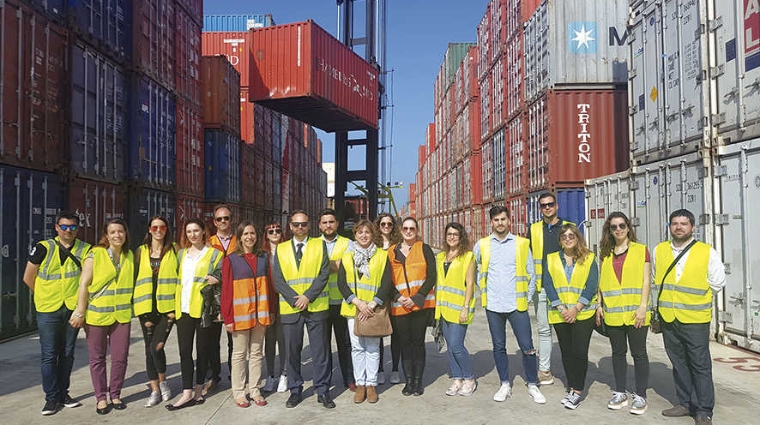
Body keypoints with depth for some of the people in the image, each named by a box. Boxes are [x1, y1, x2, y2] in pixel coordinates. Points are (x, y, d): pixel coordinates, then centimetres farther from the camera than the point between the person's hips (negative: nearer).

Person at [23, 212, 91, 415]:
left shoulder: (85, 250, 0)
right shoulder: (43, 248, -4)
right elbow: (28, 278, 3)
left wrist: (81, 300, -4)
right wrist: (46, 297, 8)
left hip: (73, 309, 2)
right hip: (48, 310, -2)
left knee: (67, 353, 12)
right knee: (49, 355, 3)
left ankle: (63, 393, 24)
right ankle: (51, 397, 13)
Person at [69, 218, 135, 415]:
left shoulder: (129, 256, 7)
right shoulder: (95, 254, -6)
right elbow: (84, 284, -7)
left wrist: (131, 307, 10)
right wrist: (80, 312, -10)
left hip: (122, 315, 3)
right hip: (97, 314, -3)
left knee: (120, 357, 5)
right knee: (97, 358, 7)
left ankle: (115, 394, 21)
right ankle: (101, 398, 19)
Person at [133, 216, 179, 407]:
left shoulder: (173, 252, 3)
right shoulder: (141, 251, 8)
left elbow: (178, 279, 3)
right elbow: (135, 278, 8)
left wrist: (175, 307, -3)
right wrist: (138, 305, 1)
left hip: (166, 307, -3)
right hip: (147, 307, 3)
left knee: (156, 346, -12)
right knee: (149, 349, 8)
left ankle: (163, 382, 13)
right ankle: (155, 391, 19)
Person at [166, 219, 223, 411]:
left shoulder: (214, 254, 1)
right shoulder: (182, 253, 15)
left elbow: (222, 280, 0)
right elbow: (177, 278, 20)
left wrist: (216, 281, -19)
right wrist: (174, 305, 12)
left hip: (203, 308, -4)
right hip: (183, 309, 4)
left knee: (202, 350, 5)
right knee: (185, 351, 1)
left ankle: (198, 390, 17)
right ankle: (187, 393, 6)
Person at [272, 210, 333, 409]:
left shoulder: (319, 245, 4)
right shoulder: (281, 249, 8)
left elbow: (324, 274, -5)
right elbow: (278, 280, 0)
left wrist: (308, 296, -14)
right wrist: (295, 299, -12)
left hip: (316, 307, -1)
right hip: (290, 308, 1)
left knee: (320, 350, 3)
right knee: (292, 351, 9)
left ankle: (323, 391, 15)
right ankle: (295, 391, 22)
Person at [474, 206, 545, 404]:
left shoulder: (522, 243, 0)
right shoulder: (482, 245, 3)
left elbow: (531, 273, 5)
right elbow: (476, 270, 16)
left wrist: (527, 297, 2)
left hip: (517, 305, -1)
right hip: (493, 305, 2)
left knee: (527, 347, 1)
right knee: (499, 347, 11)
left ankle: (532, 385, 16)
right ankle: (505, 385, 23)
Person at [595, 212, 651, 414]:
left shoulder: (641, 250, 1)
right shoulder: (606, 254, 11)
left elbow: (646, 280, -4)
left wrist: (643, 306, -11)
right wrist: (599, 305, 6)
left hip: (635, 312, -3)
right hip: (612, 312, 4)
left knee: (639, 353, 3)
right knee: (618, 352, 11)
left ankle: (640, 396, 13)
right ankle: (620, 393, 22)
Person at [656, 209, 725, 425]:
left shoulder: (708, 252, -5)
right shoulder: (659, 250, 4)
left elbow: (718, 283, 1)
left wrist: (695, 296, 4)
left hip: (695, 319, -4)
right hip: (668, 318, 4)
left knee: (700, 365, 2)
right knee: (679, 363, 14)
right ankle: (686, 403, 27)